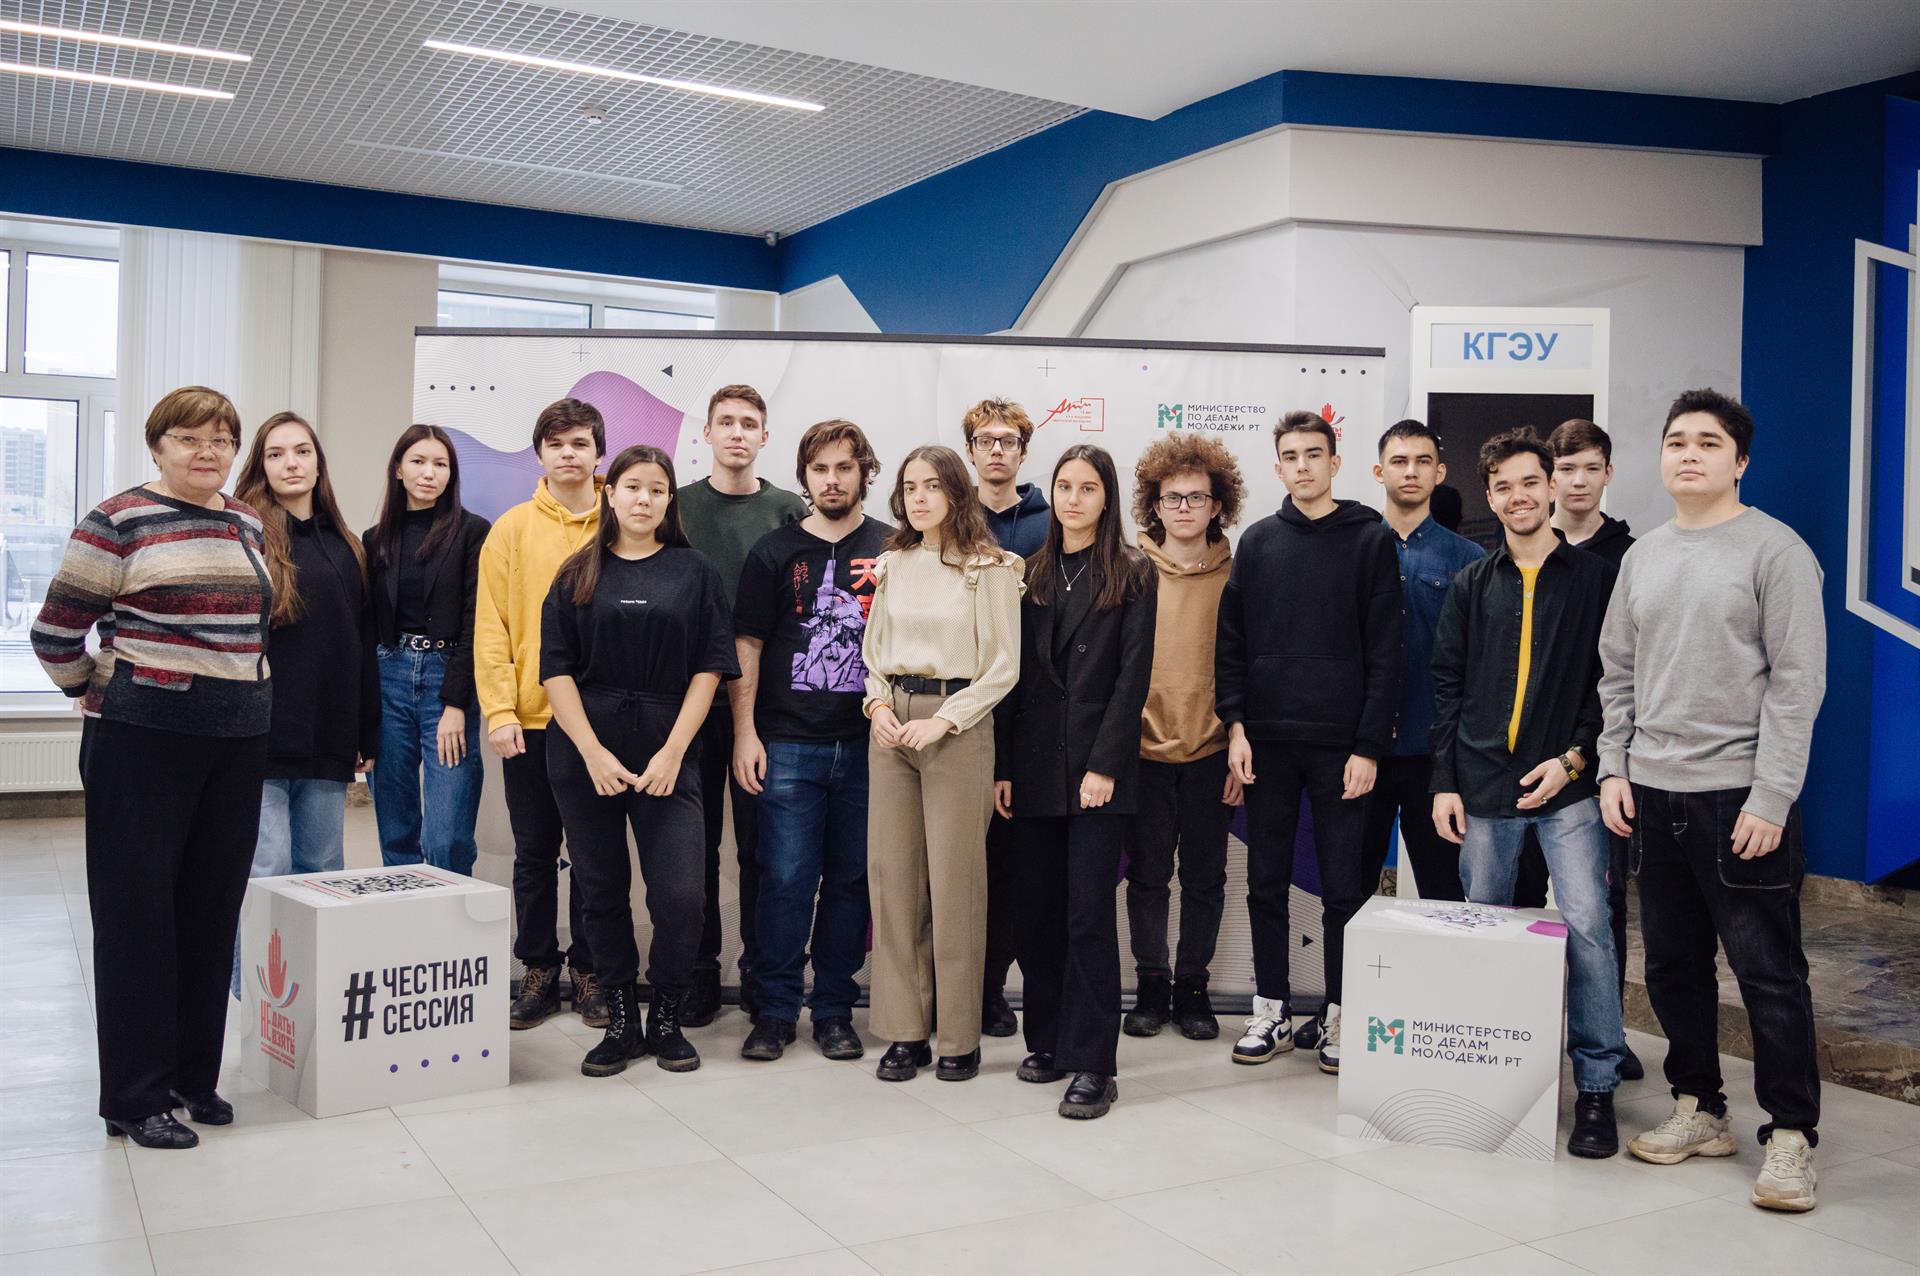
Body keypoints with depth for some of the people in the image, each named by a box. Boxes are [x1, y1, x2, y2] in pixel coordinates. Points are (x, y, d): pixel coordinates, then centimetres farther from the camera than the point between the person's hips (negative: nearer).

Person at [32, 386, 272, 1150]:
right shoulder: (118, 522, -6)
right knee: (139, 913, 1)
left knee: (213, 912, 10)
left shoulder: (250, 526, 11)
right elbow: (55, 631, -3)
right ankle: (135, 1097, 9)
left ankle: (194, 1075, 22)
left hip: (238, 743, 6)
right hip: (145, 742, -5)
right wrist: (97, 697, 7)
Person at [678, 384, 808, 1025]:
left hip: (765, 700, 0)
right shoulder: (677, 507, 7)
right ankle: (699, 967, 16)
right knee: (696, 839, 5)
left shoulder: (788, 511, 6)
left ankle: (761, 971, 15)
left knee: (761, 839, 4)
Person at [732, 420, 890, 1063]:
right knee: (786, 878, -1)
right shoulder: (775, 551, 5)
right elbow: (747, 647, 4)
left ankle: (835, 1009, 19)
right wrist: (744, 734, -3)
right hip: (788, 744, -1)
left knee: (851, 879, 7)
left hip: (869, 744, 1)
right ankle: (776, 1009, 12)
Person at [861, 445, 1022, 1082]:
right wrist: (878, 704, -1)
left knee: (954, 878, -3)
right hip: (891, 722, 5)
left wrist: (943, 720, -14)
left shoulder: (990, 568, -2)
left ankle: (960, 1037, 8)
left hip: (957, 724, -5)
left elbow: (1002, 667, -5)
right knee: (892, 873, 3)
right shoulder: (892, 565, 13)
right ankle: (905, 1031, 12)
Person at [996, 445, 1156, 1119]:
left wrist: (1105, 765, -13)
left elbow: (1133, 675, -5)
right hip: (1034, 764, 4)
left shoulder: (1133, 575, 2)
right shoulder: (1031, 574, 12)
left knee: (1089, 913, -5)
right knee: (1038, 909, 8)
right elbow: (1012, 674, 10)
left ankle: (1092, 1064, 1)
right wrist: (1002, 766, 3)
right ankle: (1047, 1039, 21)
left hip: (1098, 766, -4)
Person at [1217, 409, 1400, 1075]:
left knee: (1343, 887, 4)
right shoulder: (1258, 541, 9)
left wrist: (1368, 746, -9)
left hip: (1340, 744, -3)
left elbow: (1384, 651, -3)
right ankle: (1272, 1011, 20)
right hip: (1267, 742, 3)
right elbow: (1232, 641, 9)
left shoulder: (1370, 539, 0)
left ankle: (1338, 1016, 16)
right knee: (1266, 882, 8)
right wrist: (1236, 725, -1)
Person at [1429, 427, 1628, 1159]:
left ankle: (1596, 1085, 2)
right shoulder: (1471, 586, 11)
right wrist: (1445, 781, 4)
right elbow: (1447, 687, 10)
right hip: (1483, 785, 3)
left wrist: (1574, 757, -9)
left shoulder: (1595, 579, 4)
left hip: (1566, 784, -3)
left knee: (1586, 924, -10)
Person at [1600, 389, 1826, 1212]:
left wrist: (1770, 798, -15)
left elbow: (1797, 682, -10)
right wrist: (1614, 768, 6)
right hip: (1652, 794, 6)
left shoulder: (1776, 550, -5)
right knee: (1673, 964, 12)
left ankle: (1791, 1135, 10)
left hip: (1739, 793, -6)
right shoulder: (1642, 556, 13)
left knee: (1768, 970, -1)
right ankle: (1698, 1110, 25)